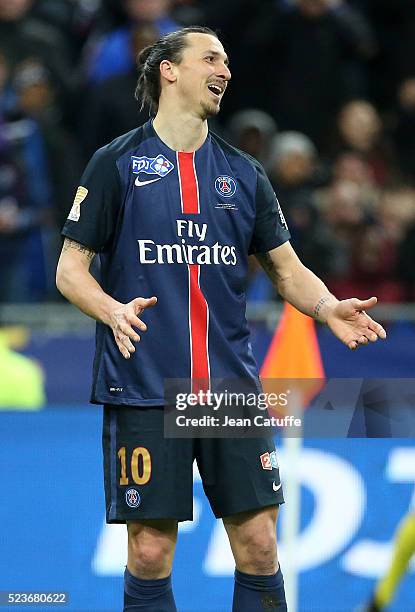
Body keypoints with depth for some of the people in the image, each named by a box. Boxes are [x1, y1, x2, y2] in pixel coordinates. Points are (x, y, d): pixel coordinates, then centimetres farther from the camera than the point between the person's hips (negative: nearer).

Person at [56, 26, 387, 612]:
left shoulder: (244, 172, 13)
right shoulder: (117, 163, 2)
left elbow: (287, 268, 16)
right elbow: (70, 268, 1)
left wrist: (329, 308, -5)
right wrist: (113, 311, -19)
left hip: (232, 382, 4)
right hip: (143, 388, -3)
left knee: (258, 543, -1)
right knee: (150, 552, -3)